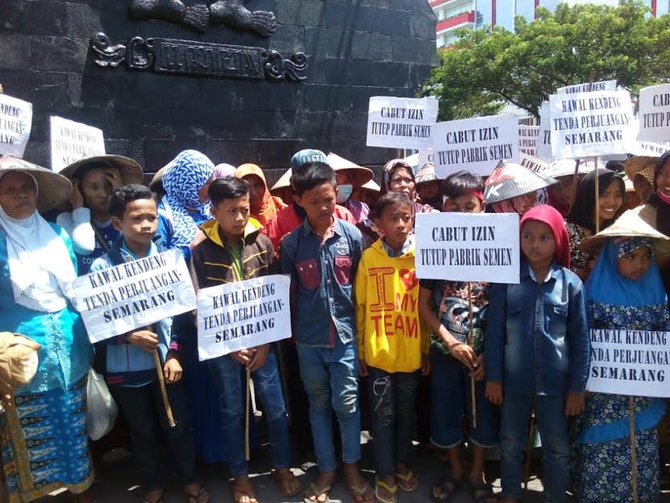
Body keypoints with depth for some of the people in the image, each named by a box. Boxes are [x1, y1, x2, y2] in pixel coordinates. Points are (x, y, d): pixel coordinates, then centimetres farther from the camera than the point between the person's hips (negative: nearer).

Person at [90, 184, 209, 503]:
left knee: (178, 425, 12)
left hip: (165, 361, 1)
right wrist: (129, 336, -20)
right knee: (142, 431, 17)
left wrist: (173, 353, -6)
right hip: (125, 367, -1)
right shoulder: (103, 266, -8)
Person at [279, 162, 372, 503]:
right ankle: (326, 470, 31)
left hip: (346, 334, -1)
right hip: (308, 338, 1)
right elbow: (288, 292, 3)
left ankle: (352, 469, 27)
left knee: (347, 403, 6)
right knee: (319, 404, 15)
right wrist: (291, 333, 4)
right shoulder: (291, 243, -5)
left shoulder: (353, 236, -5)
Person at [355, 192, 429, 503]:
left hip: (411, 353, 2)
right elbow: (360, 307, -2)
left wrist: (426, 349, 4)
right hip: (378, 353, -2)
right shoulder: (368, 258, -6)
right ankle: (385, 475, 25)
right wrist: (360, 351, 0)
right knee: (383, 415, 9)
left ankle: (403, 465, 37)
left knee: (406, 413, 18)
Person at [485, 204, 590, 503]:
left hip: (555, 381, 0)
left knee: (557, 448, 15)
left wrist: (577, 387, -1)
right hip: (514, 379, 0)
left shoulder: (571, 283, -7)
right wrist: (493, 377, -3)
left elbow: (580, 338, -2)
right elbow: (494, 330, -3)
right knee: (511, 444, 17)